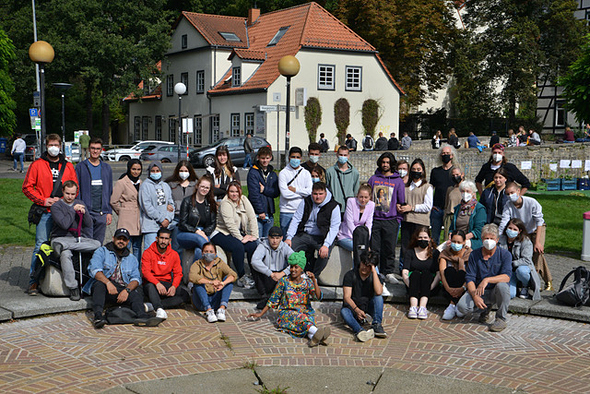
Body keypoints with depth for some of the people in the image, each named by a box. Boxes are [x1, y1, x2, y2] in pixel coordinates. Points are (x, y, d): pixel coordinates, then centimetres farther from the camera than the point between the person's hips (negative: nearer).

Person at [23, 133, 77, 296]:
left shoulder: (68, 166, 13)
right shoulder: (37, 165, 5)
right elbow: (27, 187, 2)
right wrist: (43, 200, -9)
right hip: (45, 213, -2)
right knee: (41, 245, -7)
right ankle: (34, 280, -1)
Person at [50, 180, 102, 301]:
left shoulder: (79, 203, 14)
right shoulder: (56, 206, -1)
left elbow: (89, 224, 7)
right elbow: (64, 224, -16)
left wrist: (84, 212, -11)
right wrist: (73, 210, -11)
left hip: (79, 238, 4)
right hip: (61, 238, -4)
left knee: (97, 244, -26)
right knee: (65, 254, -39)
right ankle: (73, 288, -32)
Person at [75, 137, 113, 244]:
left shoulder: (107, 168, 13)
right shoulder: (80, 167, 3)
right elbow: (76, 190, 1)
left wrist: (109, 212, 8)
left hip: (102, 214, 3)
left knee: (99, 243, 6)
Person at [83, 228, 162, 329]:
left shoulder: (132, 259, 22)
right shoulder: (102, 251, 11)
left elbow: (136, 279, 9)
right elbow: (94, 269, -7)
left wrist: (127, 290, -15)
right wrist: (108, 283, -25)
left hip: (122, 289, 2)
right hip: (103, 285, -2)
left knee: (136, 296, -27)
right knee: (99, 284, -36)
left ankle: (142, 316, -55)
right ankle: (98, 315, -53)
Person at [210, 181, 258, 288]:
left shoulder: (244, 200, 4)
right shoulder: (225, 203, -14)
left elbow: (252, 218, -1)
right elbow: (230, 224, -23)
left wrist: (254, 235, -10)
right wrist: (241, 238, -24)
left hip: (239, 233, 6)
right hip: (222, 234, -6)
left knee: (253, 245, -20)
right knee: (238, 247, -32)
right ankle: (241, 277, -22)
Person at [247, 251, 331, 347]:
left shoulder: (307, 282, 7)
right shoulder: (284, 282, 5)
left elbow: (318, 297, -7)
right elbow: (273, 300, 12)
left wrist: (314, 280, -17)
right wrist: (261, 314, 12)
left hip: (306, 312, 2)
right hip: (287, 313, -2)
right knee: (300, 317, -37)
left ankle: (315, 337, -66)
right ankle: (316, 331, -65)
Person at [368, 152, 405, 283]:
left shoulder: (398, 181, 6)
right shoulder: (373, 179, 10)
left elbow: (402, 202, 8)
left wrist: (398, 218, 1)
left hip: (391, 220, -1)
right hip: (374, 219, 1)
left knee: (389, 248, 0)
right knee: (374, 248, 1)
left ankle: (389, 272, 9)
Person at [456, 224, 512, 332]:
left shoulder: (505, 254, -6)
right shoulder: (474, 254, 1)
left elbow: (507, 277, -21)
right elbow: (469, 278, -4)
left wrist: (487, 280, -35)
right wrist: (475, 296, -21)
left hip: (495, 292, -2)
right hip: (478, 290, 2)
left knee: (502, 286, -37)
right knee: (462, 307, -25)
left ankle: (501, 319, -14)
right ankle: (485, 308, 10)